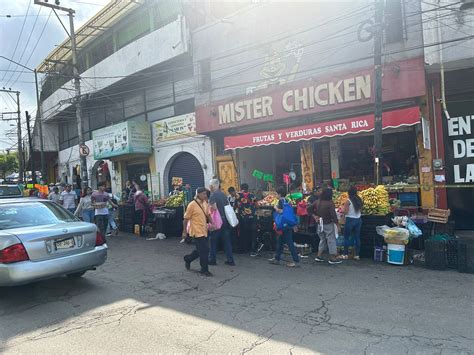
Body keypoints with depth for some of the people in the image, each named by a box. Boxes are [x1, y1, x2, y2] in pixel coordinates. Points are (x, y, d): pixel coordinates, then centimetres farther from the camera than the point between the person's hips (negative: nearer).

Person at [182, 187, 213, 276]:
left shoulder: (205, 203, 6)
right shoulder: (192, 204, -15)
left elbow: (208, 215, 12)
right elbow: (186, 219, -9)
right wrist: (184, 232, -7)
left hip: (204, 230, 8)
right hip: (197, 231, -7)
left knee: (201, 250, 17)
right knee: (204, 250, -3)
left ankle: (188, 259, 39)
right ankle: (204, 270, 12)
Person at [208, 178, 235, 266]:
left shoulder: (213, 195, -12)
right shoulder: (223, 194, 12)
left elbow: (214, 207, -23)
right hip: (226, 219, 7)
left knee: (213, 240, 7)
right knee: (227, 240, 9)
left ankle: (212, 259, 13)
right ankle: (230, 260, 11)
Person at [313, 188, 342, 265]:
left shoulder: (318, 202, 1)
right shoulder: (330, 203, -17)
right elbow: (333, 215, -18)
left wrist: (315, 215, 12)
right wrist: (337, 224, -9)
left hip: (320, 224, 6)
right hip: (328, 224, -6)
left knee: (322, 239, 18)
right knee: (331, 240, 3)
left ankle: (319, 256, 19)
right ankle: (332, 258, 6)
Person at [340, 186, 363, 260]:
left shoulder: (348, 201, -13)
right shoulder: (359, 200, 2)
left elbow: (345, 212, -13)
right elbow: (360, 209, 10)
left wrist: (344, 207, 4)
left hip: (350, 220, -5)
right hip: (358, 219, 5)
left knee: (346, 237, 5)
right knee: (357, 237, 9)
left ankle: (345, 254, 8)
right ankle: (357, 255, 12)